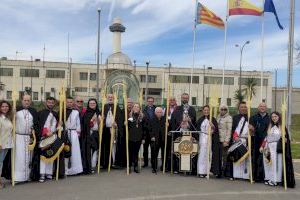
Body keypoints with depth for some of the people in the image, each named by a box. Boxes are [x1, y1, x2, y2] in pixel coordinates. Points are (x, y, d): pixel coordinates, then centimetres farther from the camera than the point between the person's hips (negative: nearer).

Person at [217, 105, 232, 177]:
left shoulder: (229, 118, -3)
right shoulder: (218, 117, 16)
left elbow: (229, 130, -8)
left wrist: (226, 140, -13)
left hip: (224, 140, -5)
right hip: (218, 138, 5)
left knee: (224, 155, -3)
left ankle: (223, 170, 3)